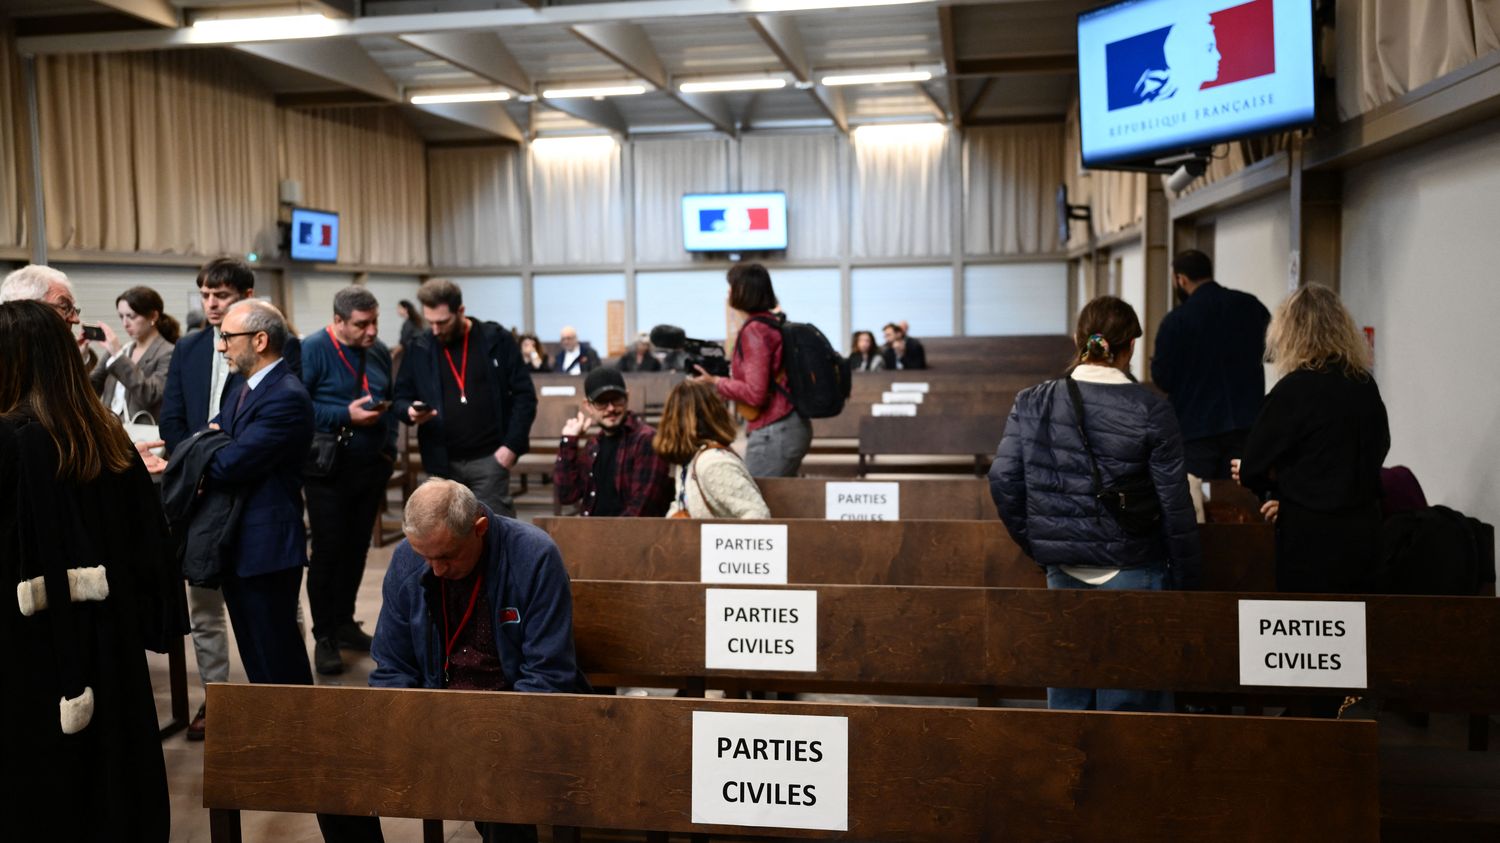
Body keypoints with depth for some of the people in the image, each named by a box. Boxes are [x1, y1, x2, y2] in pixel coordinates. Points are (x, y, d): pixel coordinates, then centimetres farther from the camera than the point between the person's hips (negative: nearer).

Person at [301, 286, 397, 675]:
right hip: (330, 469, -6)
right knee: (328, 551, -1)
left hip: (371, 467, 6)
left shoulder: (379, 351, 8)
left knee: (357, 549, 12)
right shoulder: (313, 350, -11)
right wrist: (346, 415, -22)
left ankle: (344, 623, 26)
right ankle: (324, 637, 8)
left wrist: (389, 450, 8)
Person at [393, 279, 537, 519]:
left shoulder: (497, 340, -2)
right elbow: (400, 398, 12)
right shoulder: (419, 350, 5)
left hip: (489, 458, -3)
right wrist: (410, 411, -13)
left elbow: (524, 395, -1)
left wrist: (512, 445, -9)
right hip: (442, 463, 3)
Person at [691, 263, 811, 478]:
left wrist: (715, 381, -9)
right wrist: (724, 374, 18)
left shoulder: (754, 330, -16)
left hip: (774, 433, -9)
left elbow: (755, 393, -20)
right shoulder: (774, 323, 11)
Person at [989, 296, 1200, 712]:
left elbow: (1002, 480, -4)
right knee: (1131, 700, 8)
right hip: (1132, 570, -3)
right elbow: (1175, 503, -9)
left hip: (1063, 571, 3)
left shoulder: (1032, 403, -1)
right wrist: (1185, 580, 0)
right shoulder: (1151, 411, -9)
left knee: (1066, 696, 16)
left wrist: (1037, 545, 8)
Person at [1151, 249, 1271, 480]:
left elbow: (1162, 379, -9)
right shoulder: (1251, 305, 1)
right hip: (1245, 423, 4)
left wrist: (1156, 361, 11)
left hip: (1194, 428, -4)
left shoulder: (1175, 320, -12)